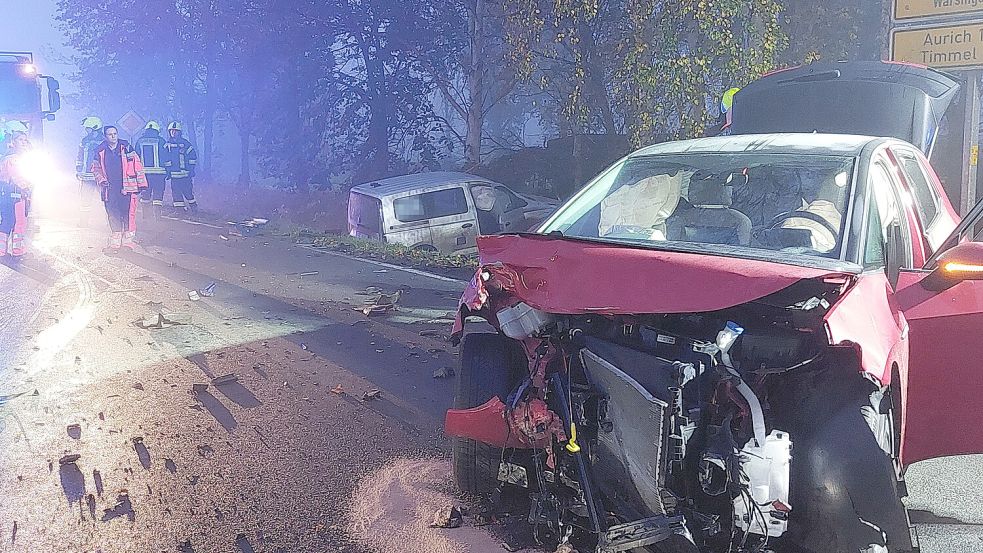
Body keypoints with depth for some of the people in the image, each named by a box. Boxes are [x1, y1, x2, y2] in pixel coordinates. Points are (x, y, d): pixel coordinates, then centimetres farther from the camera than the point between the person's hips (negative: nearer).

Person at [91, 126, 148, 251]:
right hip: (110, 188, 2)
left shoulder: (126, 147, 1)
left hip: (126, 186, -2)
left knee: (128, 213, -6)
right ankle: (115, 241, 13)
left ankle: (128, 239, 4)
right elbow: (96, 169, 19)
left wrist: (141, 183, -3)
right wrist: (101, 180, 2)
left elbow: (137, 165, 1)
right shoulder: (100, 151, 9)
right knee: (113, 215, 4)